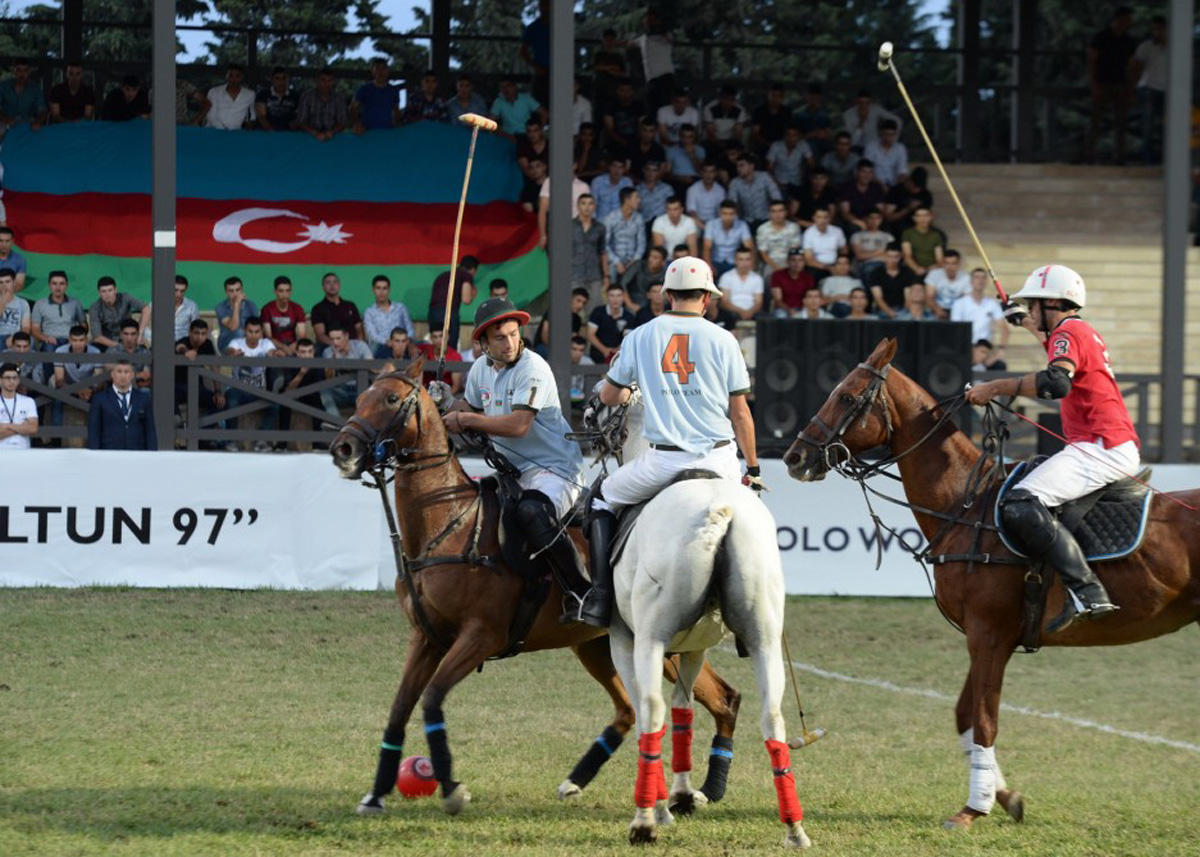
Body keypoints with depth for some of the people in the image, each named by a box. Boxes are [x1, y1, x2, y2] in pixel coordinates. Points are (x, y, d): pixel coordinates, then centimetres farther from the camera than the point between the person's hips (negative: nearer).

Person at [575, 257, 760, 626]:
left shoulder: (641, 336, 6)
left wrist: (630, 393, 40)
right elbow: (740, 411, 3)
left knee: (603, 499, 21)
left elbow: (608, 396, 15)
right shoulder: (722, 339, 3)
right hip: (718, 458, 0)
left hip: (663, 460, 0)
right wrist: (753, 468, 12)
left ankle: (600, 596, 6)